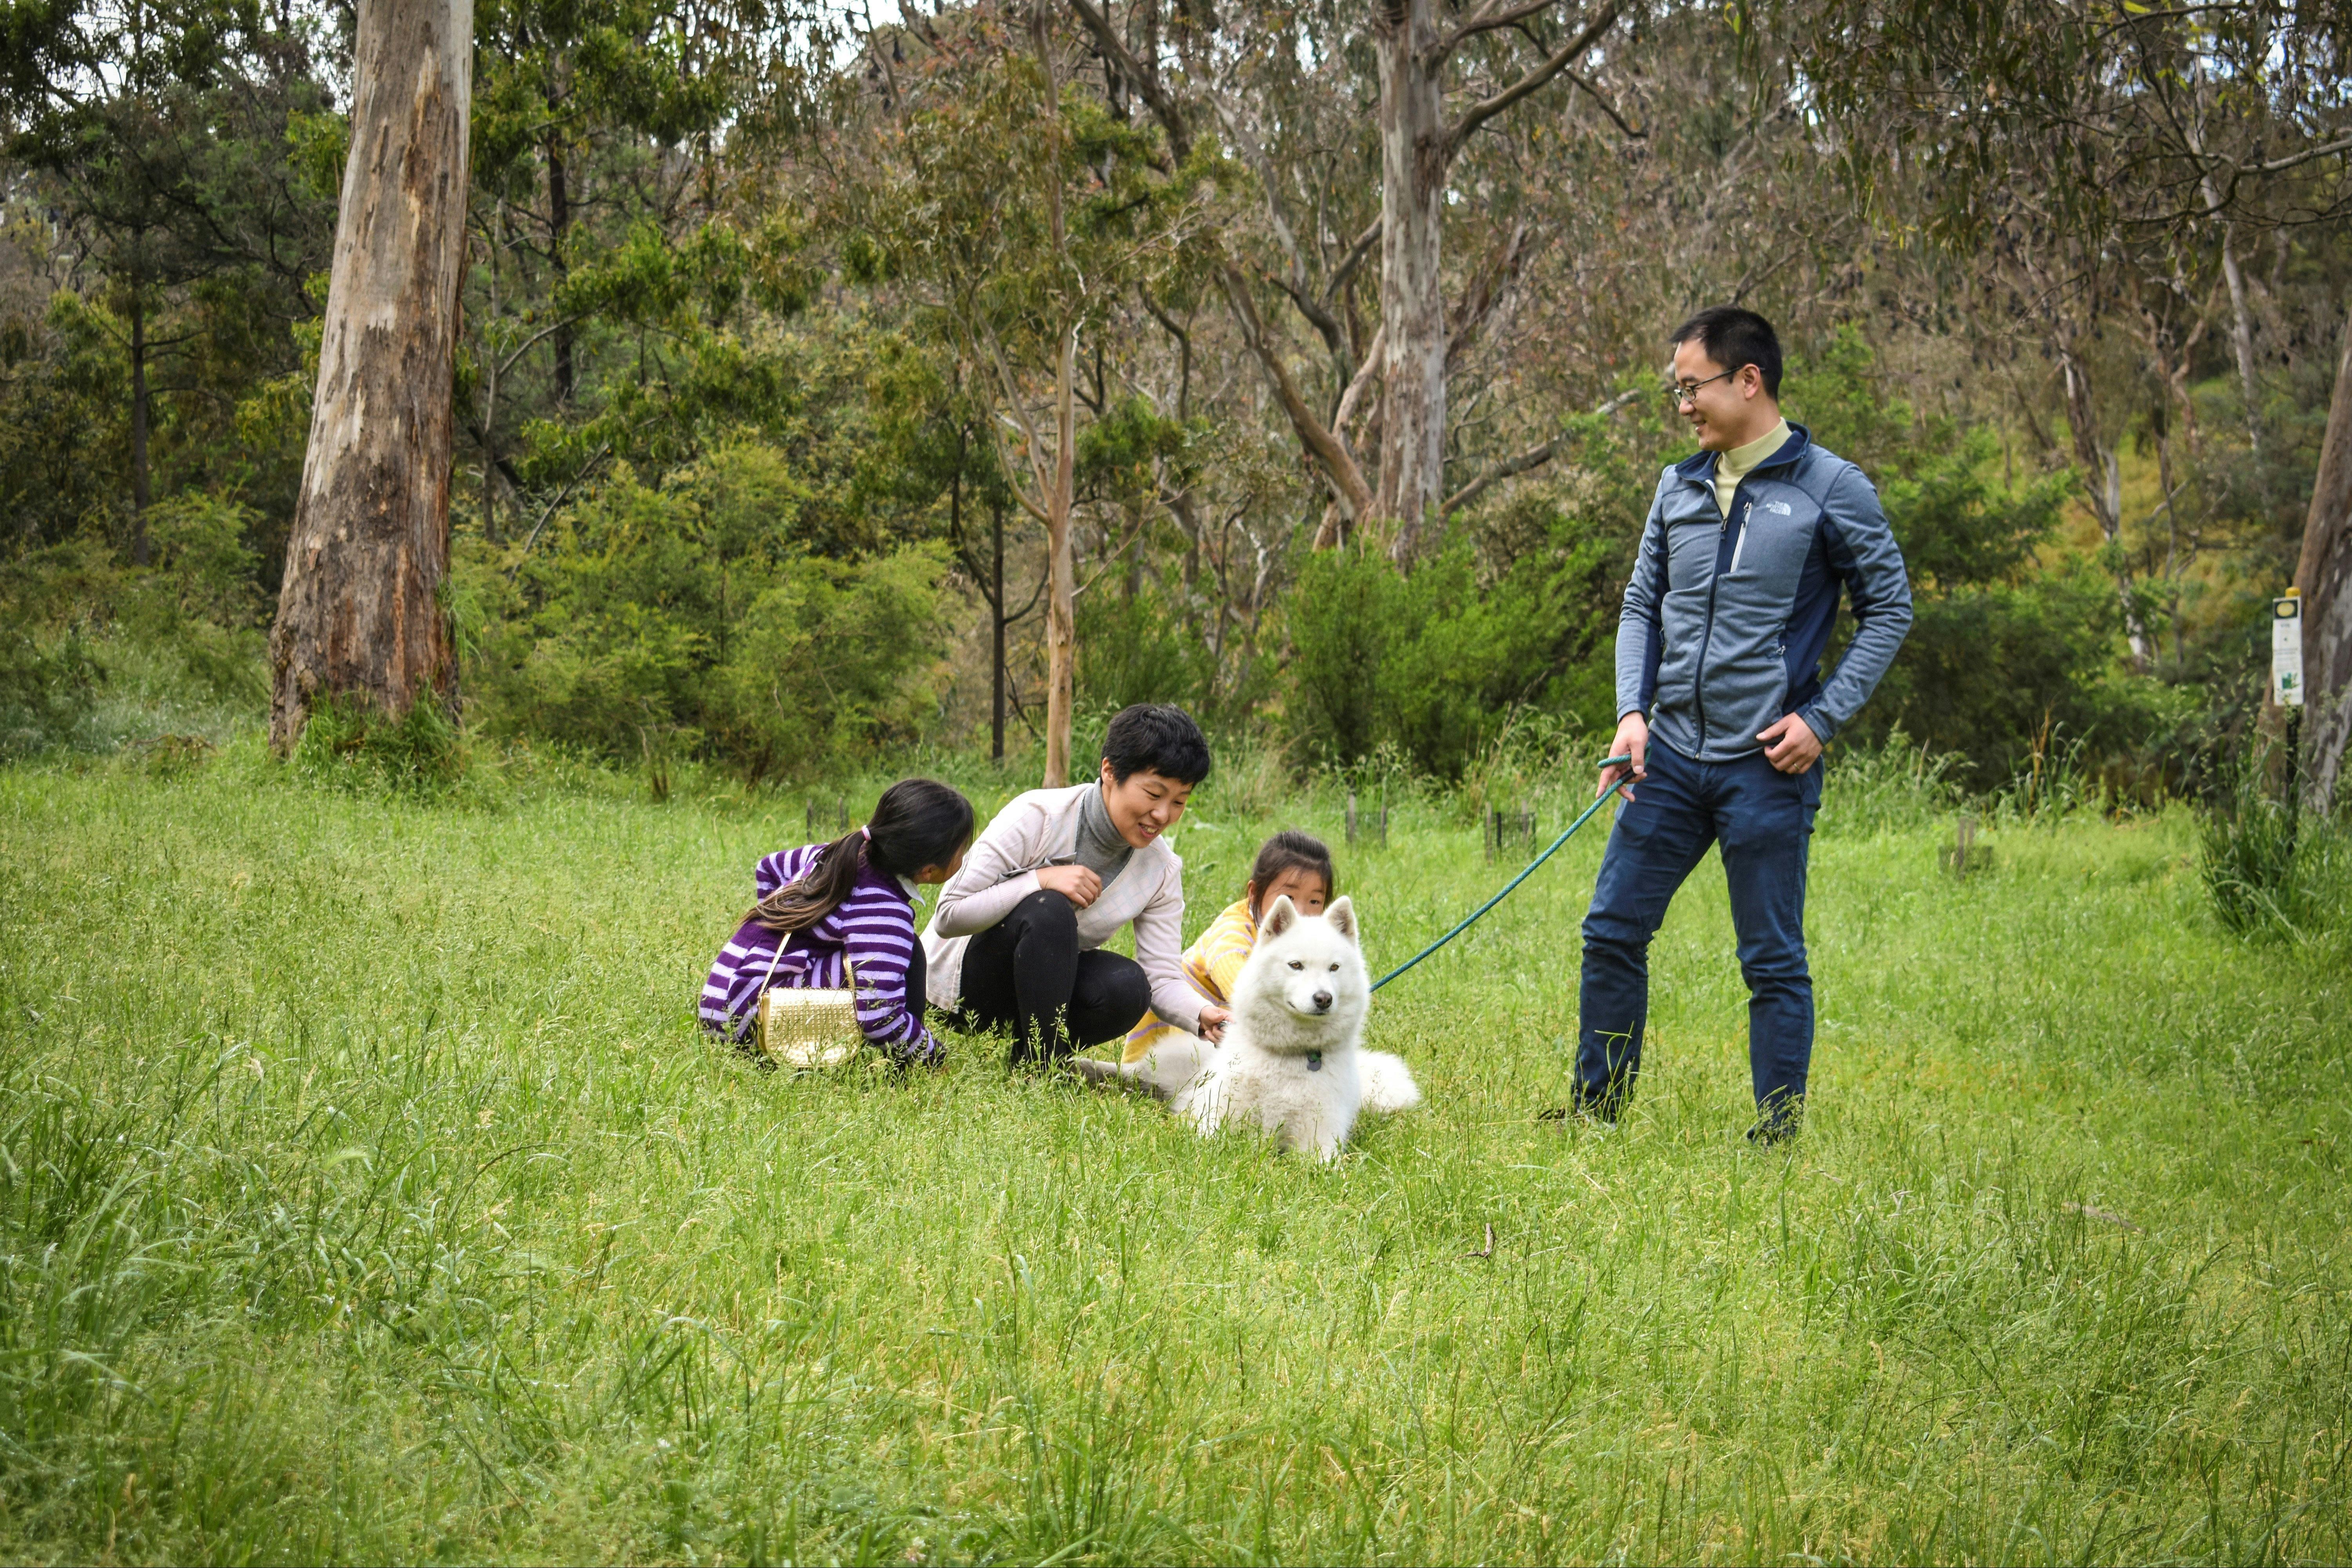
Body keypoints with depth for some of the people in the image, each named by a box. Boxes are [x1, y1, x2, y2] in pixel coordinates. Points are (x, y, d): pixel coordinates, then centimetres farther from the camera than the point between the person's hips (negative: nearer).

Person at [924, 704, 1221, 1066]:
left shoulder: (1162, 869, -6)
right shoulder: (1036, 817, -22)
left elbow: (1162, 978, -11)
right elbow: (949, 916, -23)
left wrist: (1202, 1017, -33)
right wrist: (1041, 880, -33)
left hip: (1038, 983, 4)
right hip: (961, 981, -4)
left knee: (1128, 986, -28)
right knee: (1049, 910, -33)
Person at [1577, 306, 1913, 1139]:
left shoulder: (1831, 489, -5)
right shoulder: (1679, 487, 10)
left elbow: (1889, 609, -1)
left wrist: (1823, 716, -10)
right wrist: (1633, 710, 0)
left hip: (1767, 763, -5)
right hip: (1671, 755, 5)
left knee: (1773, 962, 1)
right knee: (1613, 931, 7)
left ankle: (1778, 1138, 11)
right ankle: (1595, 1114, 20)